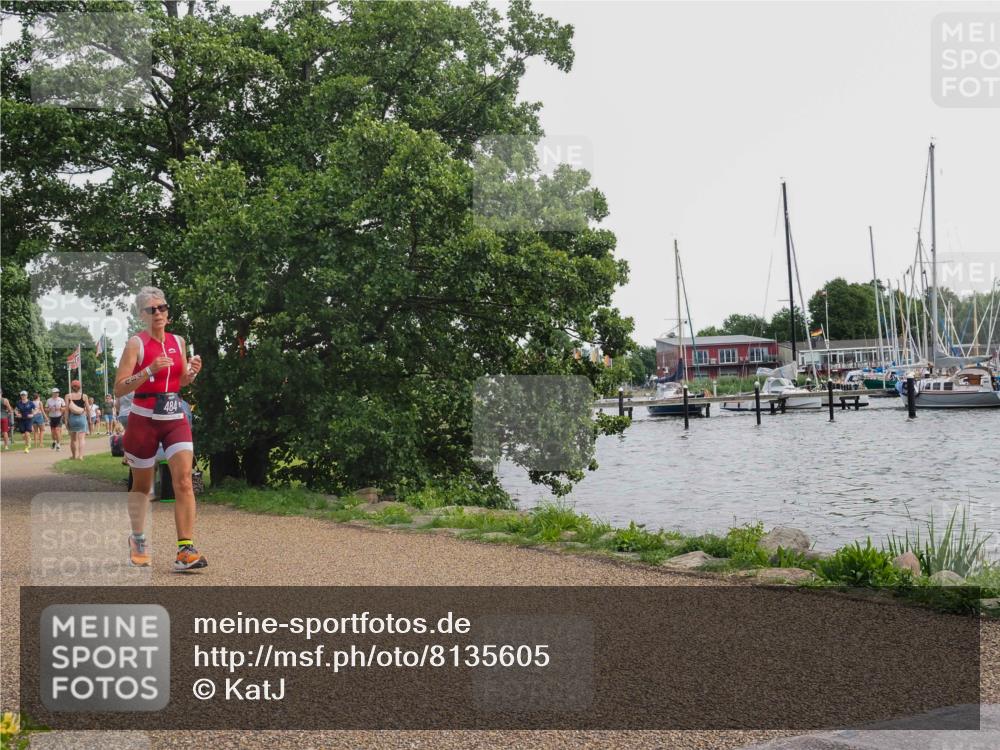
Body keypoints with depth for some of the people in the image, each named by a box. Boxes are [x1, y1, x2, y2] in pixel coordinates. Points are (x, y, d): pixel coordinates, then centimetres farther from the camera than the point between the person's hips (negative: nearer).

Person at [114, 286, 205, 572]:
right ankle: (137, 541, 35)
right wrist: (150, 370, -25)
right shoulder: (136, 344, -7)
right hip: (143, 420, -3)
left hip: (175, 419, 3)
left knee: (184, 480, -13)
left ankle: (185, 550, -15)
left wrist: (192, 372, -1)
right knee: (142, 485, 12)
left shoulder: (178, 342, 8)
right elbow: (119, 389, -13)